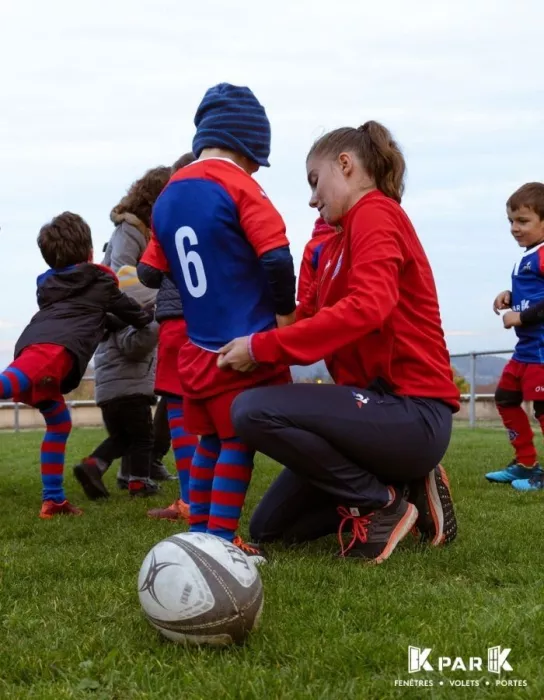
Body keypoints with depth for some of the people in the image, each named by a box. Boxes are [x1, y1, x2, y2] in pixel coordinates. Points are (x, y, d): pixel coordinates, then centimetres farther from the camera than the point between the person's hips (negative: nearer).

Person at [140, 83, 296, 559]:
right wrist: (285, 316, -5)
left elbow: (151, 273, 13)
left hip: (199, 352, 7)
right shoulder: (238, 185, -10)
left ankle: (198, 533, 22)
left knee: (209, 442, 17)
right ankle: (221, 541, 1)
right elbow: (277, 258, -20)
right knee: (238, 443, 0)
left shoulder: (167, 196, 11)